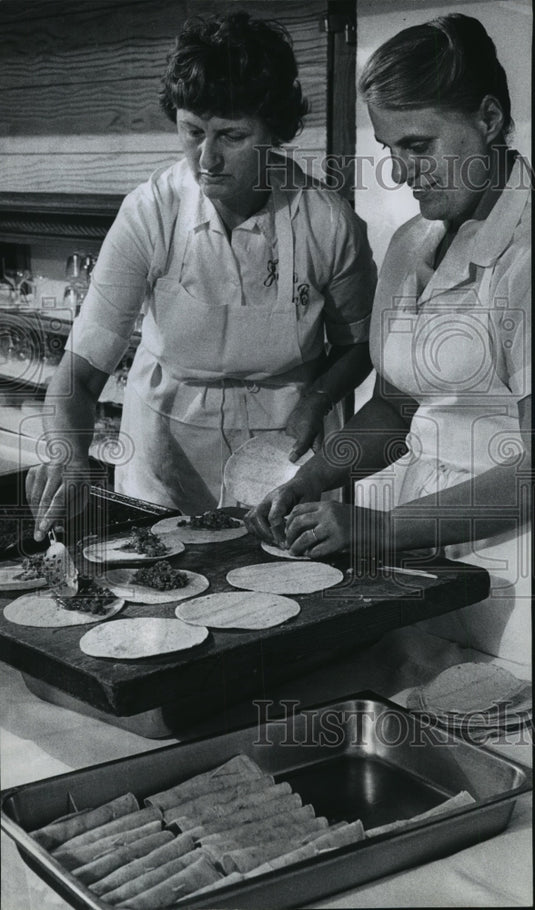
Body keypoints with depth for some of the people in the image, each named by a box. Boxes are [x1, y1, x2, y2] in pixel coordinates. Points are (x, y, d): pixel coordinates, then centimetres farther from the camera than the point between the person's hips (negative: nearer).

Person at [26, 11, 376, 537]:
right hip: (167, 471, 0)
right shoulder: (149, 213, -13)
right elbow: (82, 367, -14)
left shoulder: (328, 223, -12)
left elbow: (356, 344, 7)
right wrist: (67, 450, -32)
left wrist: (316, 399, -12)